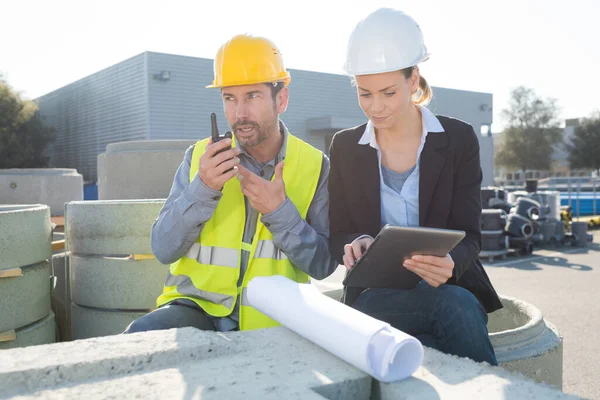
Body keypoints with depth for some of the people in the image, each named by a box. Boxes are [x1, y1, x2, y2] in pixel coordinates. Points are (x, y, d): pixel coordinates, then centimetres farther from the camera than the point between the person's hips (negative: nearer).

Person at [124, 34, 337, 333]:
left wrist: (279, 210, -19)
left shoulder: (316, 167, -3)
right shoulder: (199, 156, 1)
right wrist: (202, 189, -20)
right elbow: (163, 250, -4)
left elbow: (323, 266, -4)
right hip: (197, 306, 1)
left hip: (270, 320, 0)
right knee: (140, 337, -26)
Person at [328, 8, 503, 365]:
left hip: (449, 287, 1)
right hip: (375, 296, 0)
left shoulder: (459, 139, -1)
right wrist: (356, 244, -21)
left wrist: (450, 265, -29)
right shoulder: (345, 147, 4)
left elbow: (468, 235, -5)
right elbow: (338, 235, 4)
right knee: (456, 306, -32)